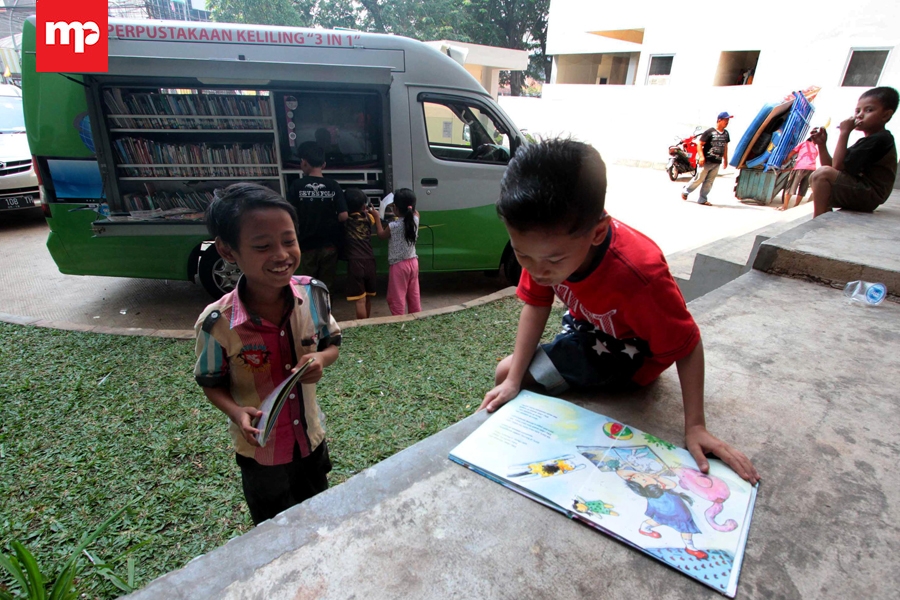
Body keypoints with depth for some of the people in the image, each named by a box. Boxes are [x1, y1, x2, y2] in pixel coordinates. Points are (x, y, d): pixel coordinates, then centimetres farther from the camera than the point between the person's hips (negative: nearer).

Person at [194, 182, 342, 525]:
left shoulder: (313, 294, -19)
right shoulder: (217, 324, -27)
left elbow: (332, 342, -2)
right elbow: (211, 382, -9)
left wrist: (320, 360, -24)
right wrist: (236, 412, -28)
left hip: (312, 439, 3)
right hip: (260, 452, -2)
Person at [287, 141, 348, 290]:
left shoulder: (297, 186, -8)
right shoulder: (333, 185, -6)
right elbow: (343, 216, -10)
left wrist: (304, 220, 10)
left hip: (307, 244, 0)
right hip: (329, 243, 1)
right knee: (326, 285, 12)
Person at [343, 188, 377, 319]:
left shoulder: (344, 220, -1)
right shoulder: (367, 217, 8)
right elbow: (376, 214, 30)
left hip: (355, 263, -4)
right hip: (369, 262, 4)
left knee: (360, 300, -4)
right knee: (367, 298, 18)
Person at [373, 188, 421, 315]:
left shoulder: (393, 226, -21)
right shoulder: (415, 218, -8)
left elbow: (381, 235, 2)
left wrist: (376, 217, 9)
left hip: (398, 266, -6)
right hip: (413, 262, 6)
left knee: (396, 297, 6)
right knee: (414, 295, 19)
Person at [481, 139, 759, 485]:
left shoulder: (638, 274, -41)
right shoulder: (543, 245, -26)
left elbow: (687, 348, -27)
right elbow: (536, 305, -15)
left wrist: (695, 427, -29)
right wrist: (513, 379, -20)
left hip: (630, 349, -5)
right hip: (584, 324, 5)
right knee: (506, 372, 4)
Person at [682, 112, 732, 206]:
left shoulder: (726, 133, 12)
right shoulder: (709, 132, -10)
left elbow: (725, 147, 21)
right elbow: (700, 144, -11)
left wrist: (725, 160, 20)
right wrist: (701, 157, -22)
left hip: (717, 163, 6)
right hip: (707, 161, -6)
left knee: (709, 182, 4)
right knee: (699, 179, -3)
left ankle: (702, 199, 8)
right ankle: (685, 191, 18)